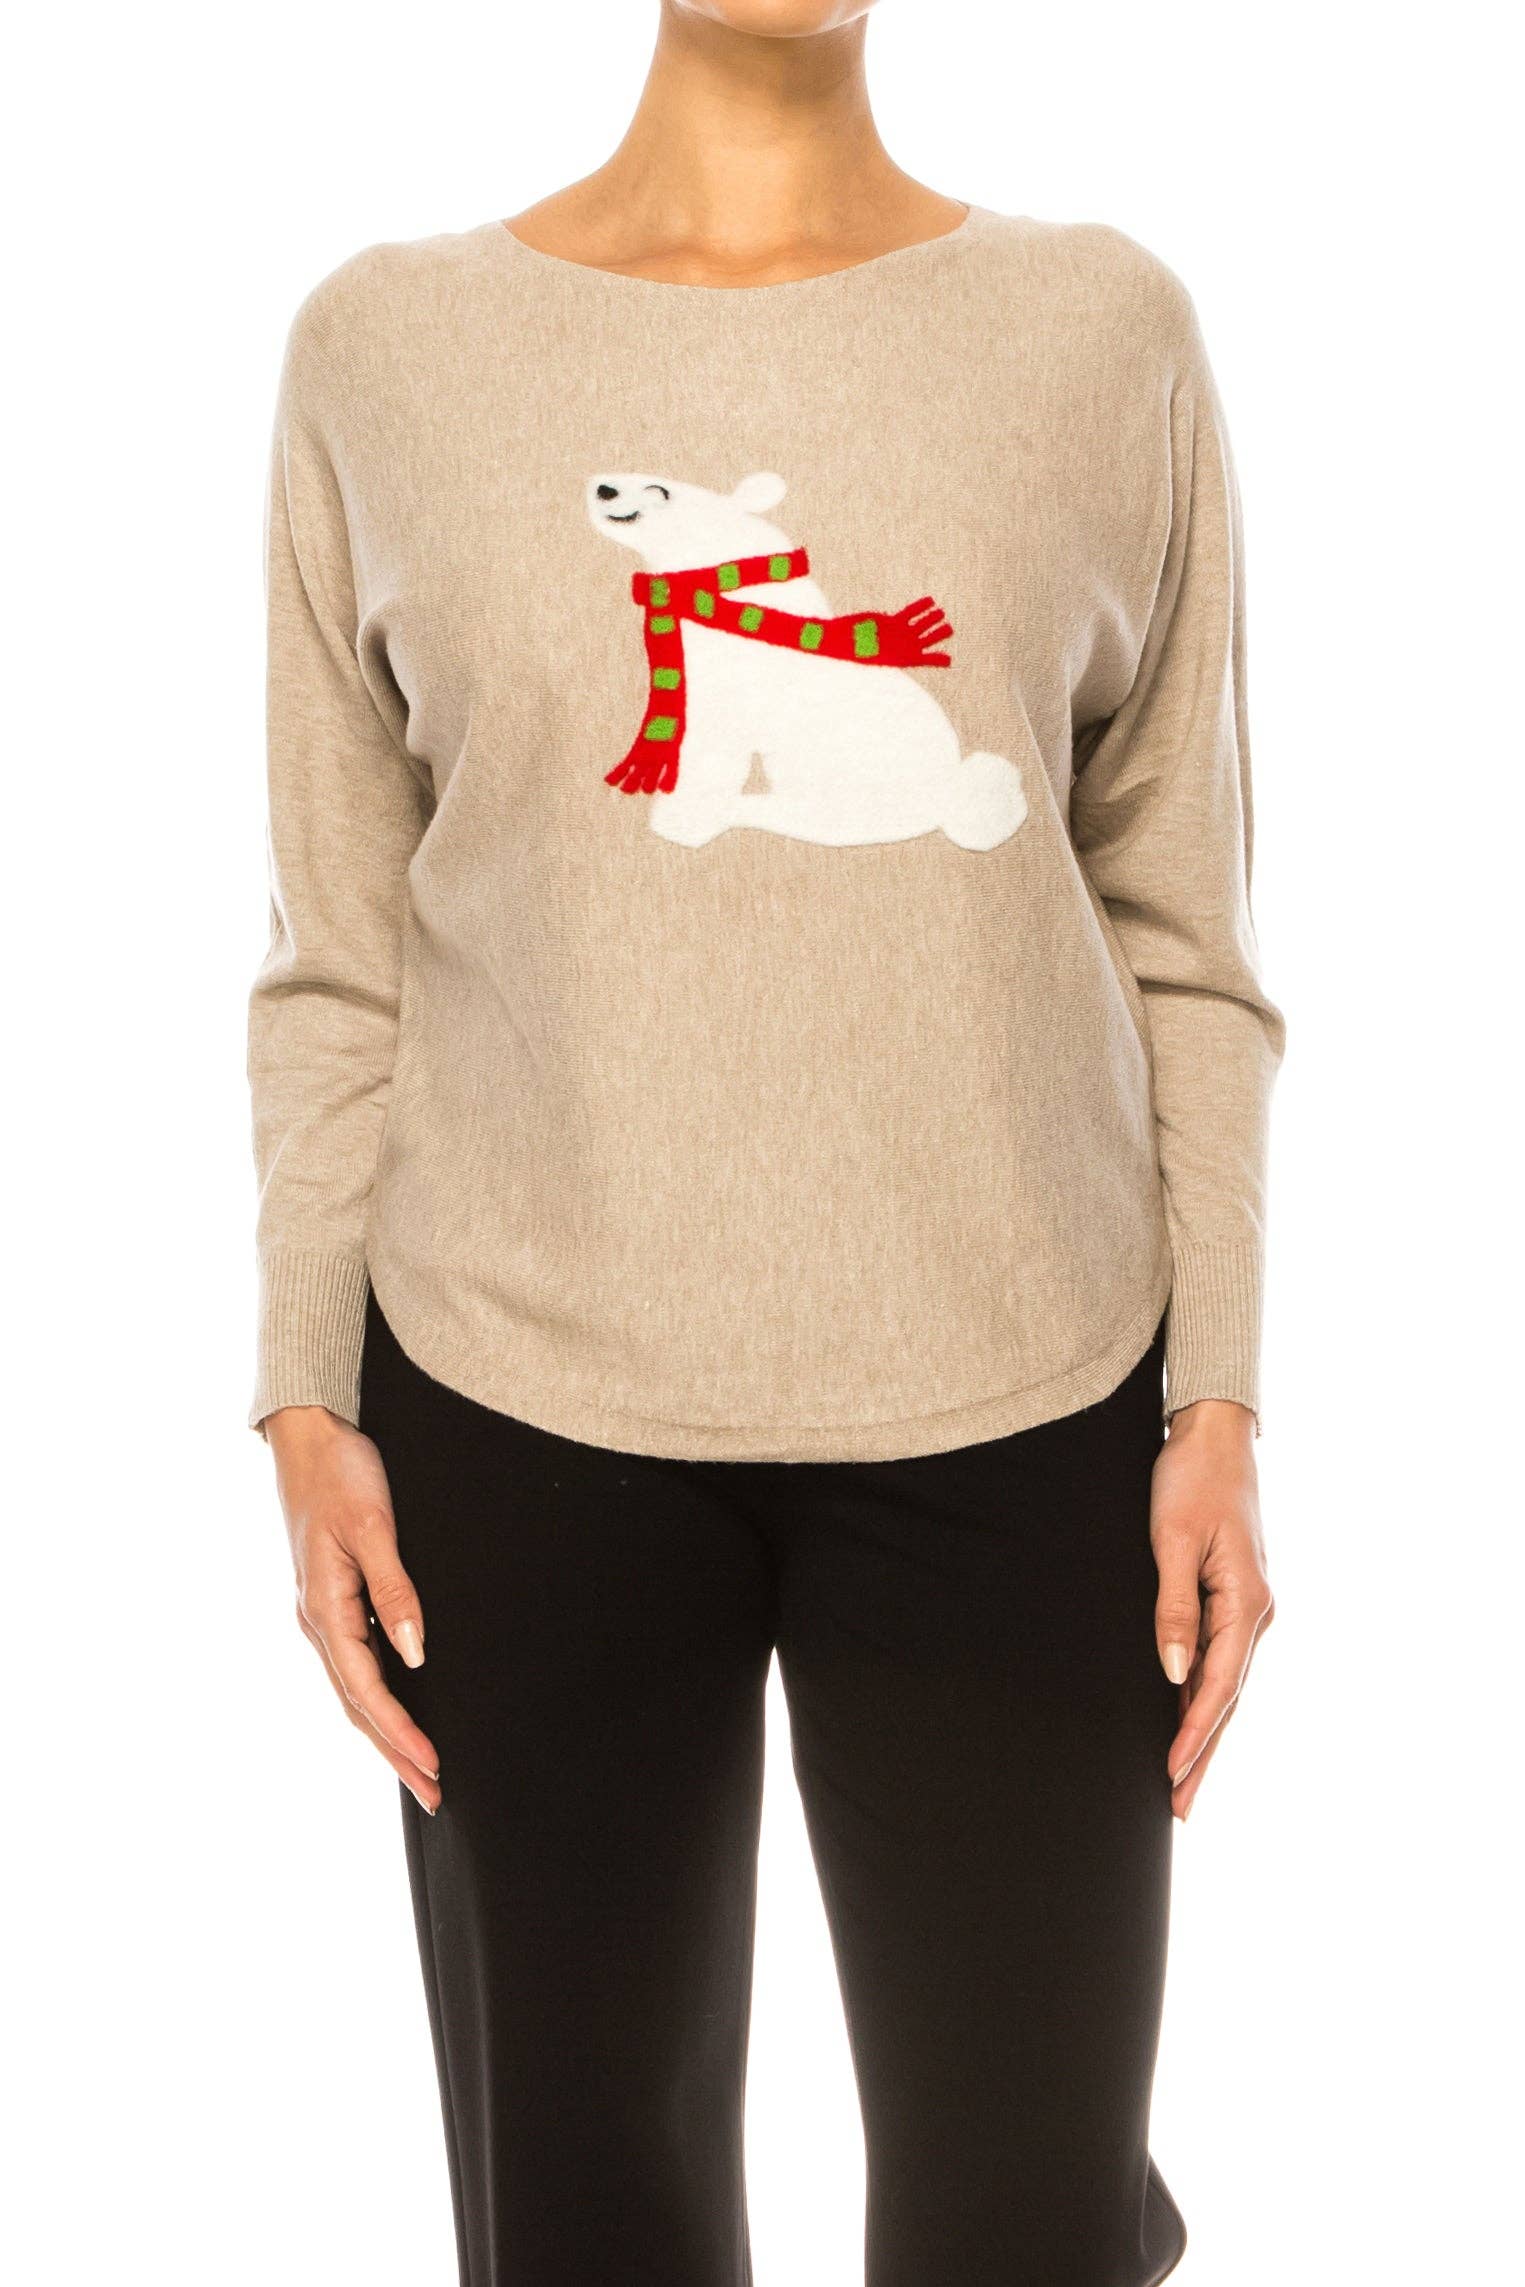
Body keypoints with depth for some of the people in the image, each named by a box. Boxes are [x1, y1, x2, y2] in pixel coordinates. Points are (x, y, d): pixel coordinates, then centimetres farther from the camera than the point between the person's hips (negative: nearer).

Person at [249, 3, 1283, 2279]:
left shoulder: (1110, 328, 3)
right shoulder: (389, 340, 3)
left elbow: (1178, 936, 5)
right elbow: (342, 962, 5)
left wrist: (1221, 1402, 1)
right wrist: (308, 1399, 1)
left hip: (1016, 1404, 0)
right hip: (525, 1406, 1)